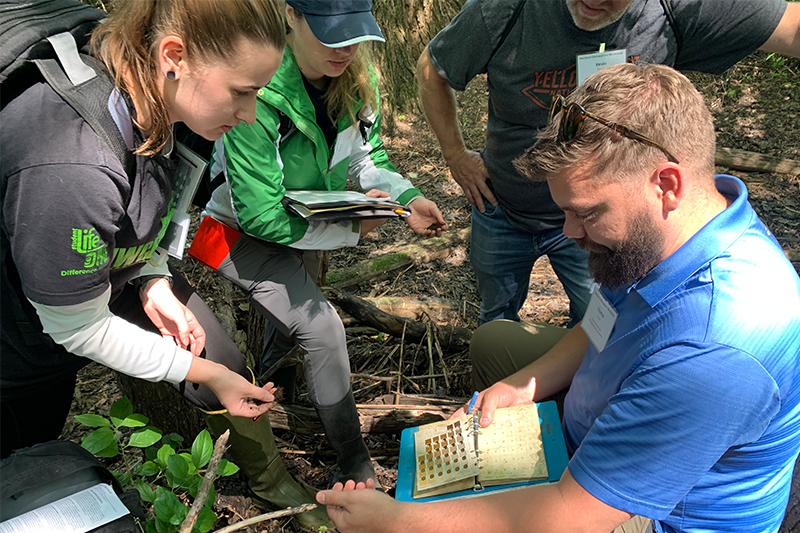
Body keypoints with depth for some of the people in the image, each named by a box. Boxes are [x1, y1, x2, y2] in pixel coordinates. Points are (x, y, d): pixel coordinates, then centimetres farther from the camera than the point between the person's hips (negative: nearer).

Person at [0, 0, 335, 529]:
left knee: (229, 369, 8)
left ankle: (275, 483, 32)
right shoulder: (66, 169, -42)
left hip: (123, 274, 7)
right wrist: (202, 373, -20)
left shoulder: (147, 99, -17)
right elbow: (78, 328, -27)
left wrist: (153, 282, -10)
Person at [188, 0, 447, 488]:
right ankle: (356, 464, 1)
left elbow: (368, 158, -4)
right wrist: (352, 227, -31)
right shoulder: (256, 96, -37)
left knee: (295, 313, 28)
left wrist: (407, 199, -22)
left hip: (307, 223, 7)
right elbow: (261, 215, -34)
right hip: (246, 231, -7)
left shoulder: (356, 80, -16)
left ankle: (270, 374, 64)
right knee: (323, 329, -19)